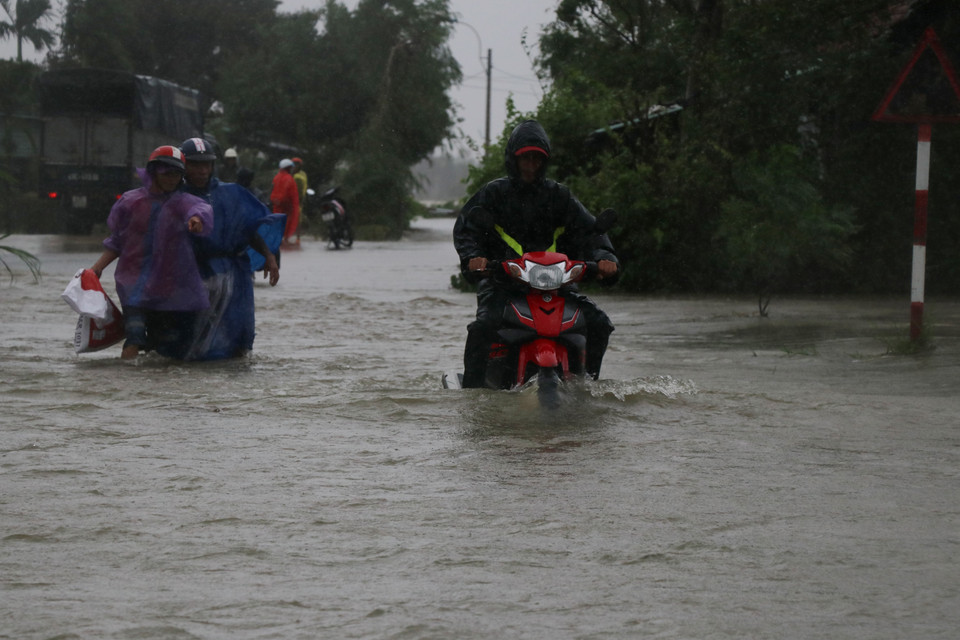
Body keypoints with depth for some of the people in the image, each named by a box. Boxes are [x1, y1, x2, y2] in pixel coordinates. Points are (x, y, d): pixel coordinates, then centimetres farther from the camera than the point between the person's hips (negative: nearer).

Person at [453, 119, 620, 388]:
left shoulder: (558, 196, 14)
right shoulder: (494, 193, 8)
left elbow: (588, 229, 8)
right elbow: (465, 227, 0)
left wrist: (604, 257, -14)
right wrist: (472, 257, -23)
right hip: (502, 280, -3)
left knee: (599, 324, -11)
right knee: (485, 324, -32)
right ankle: (471, 387, -21)